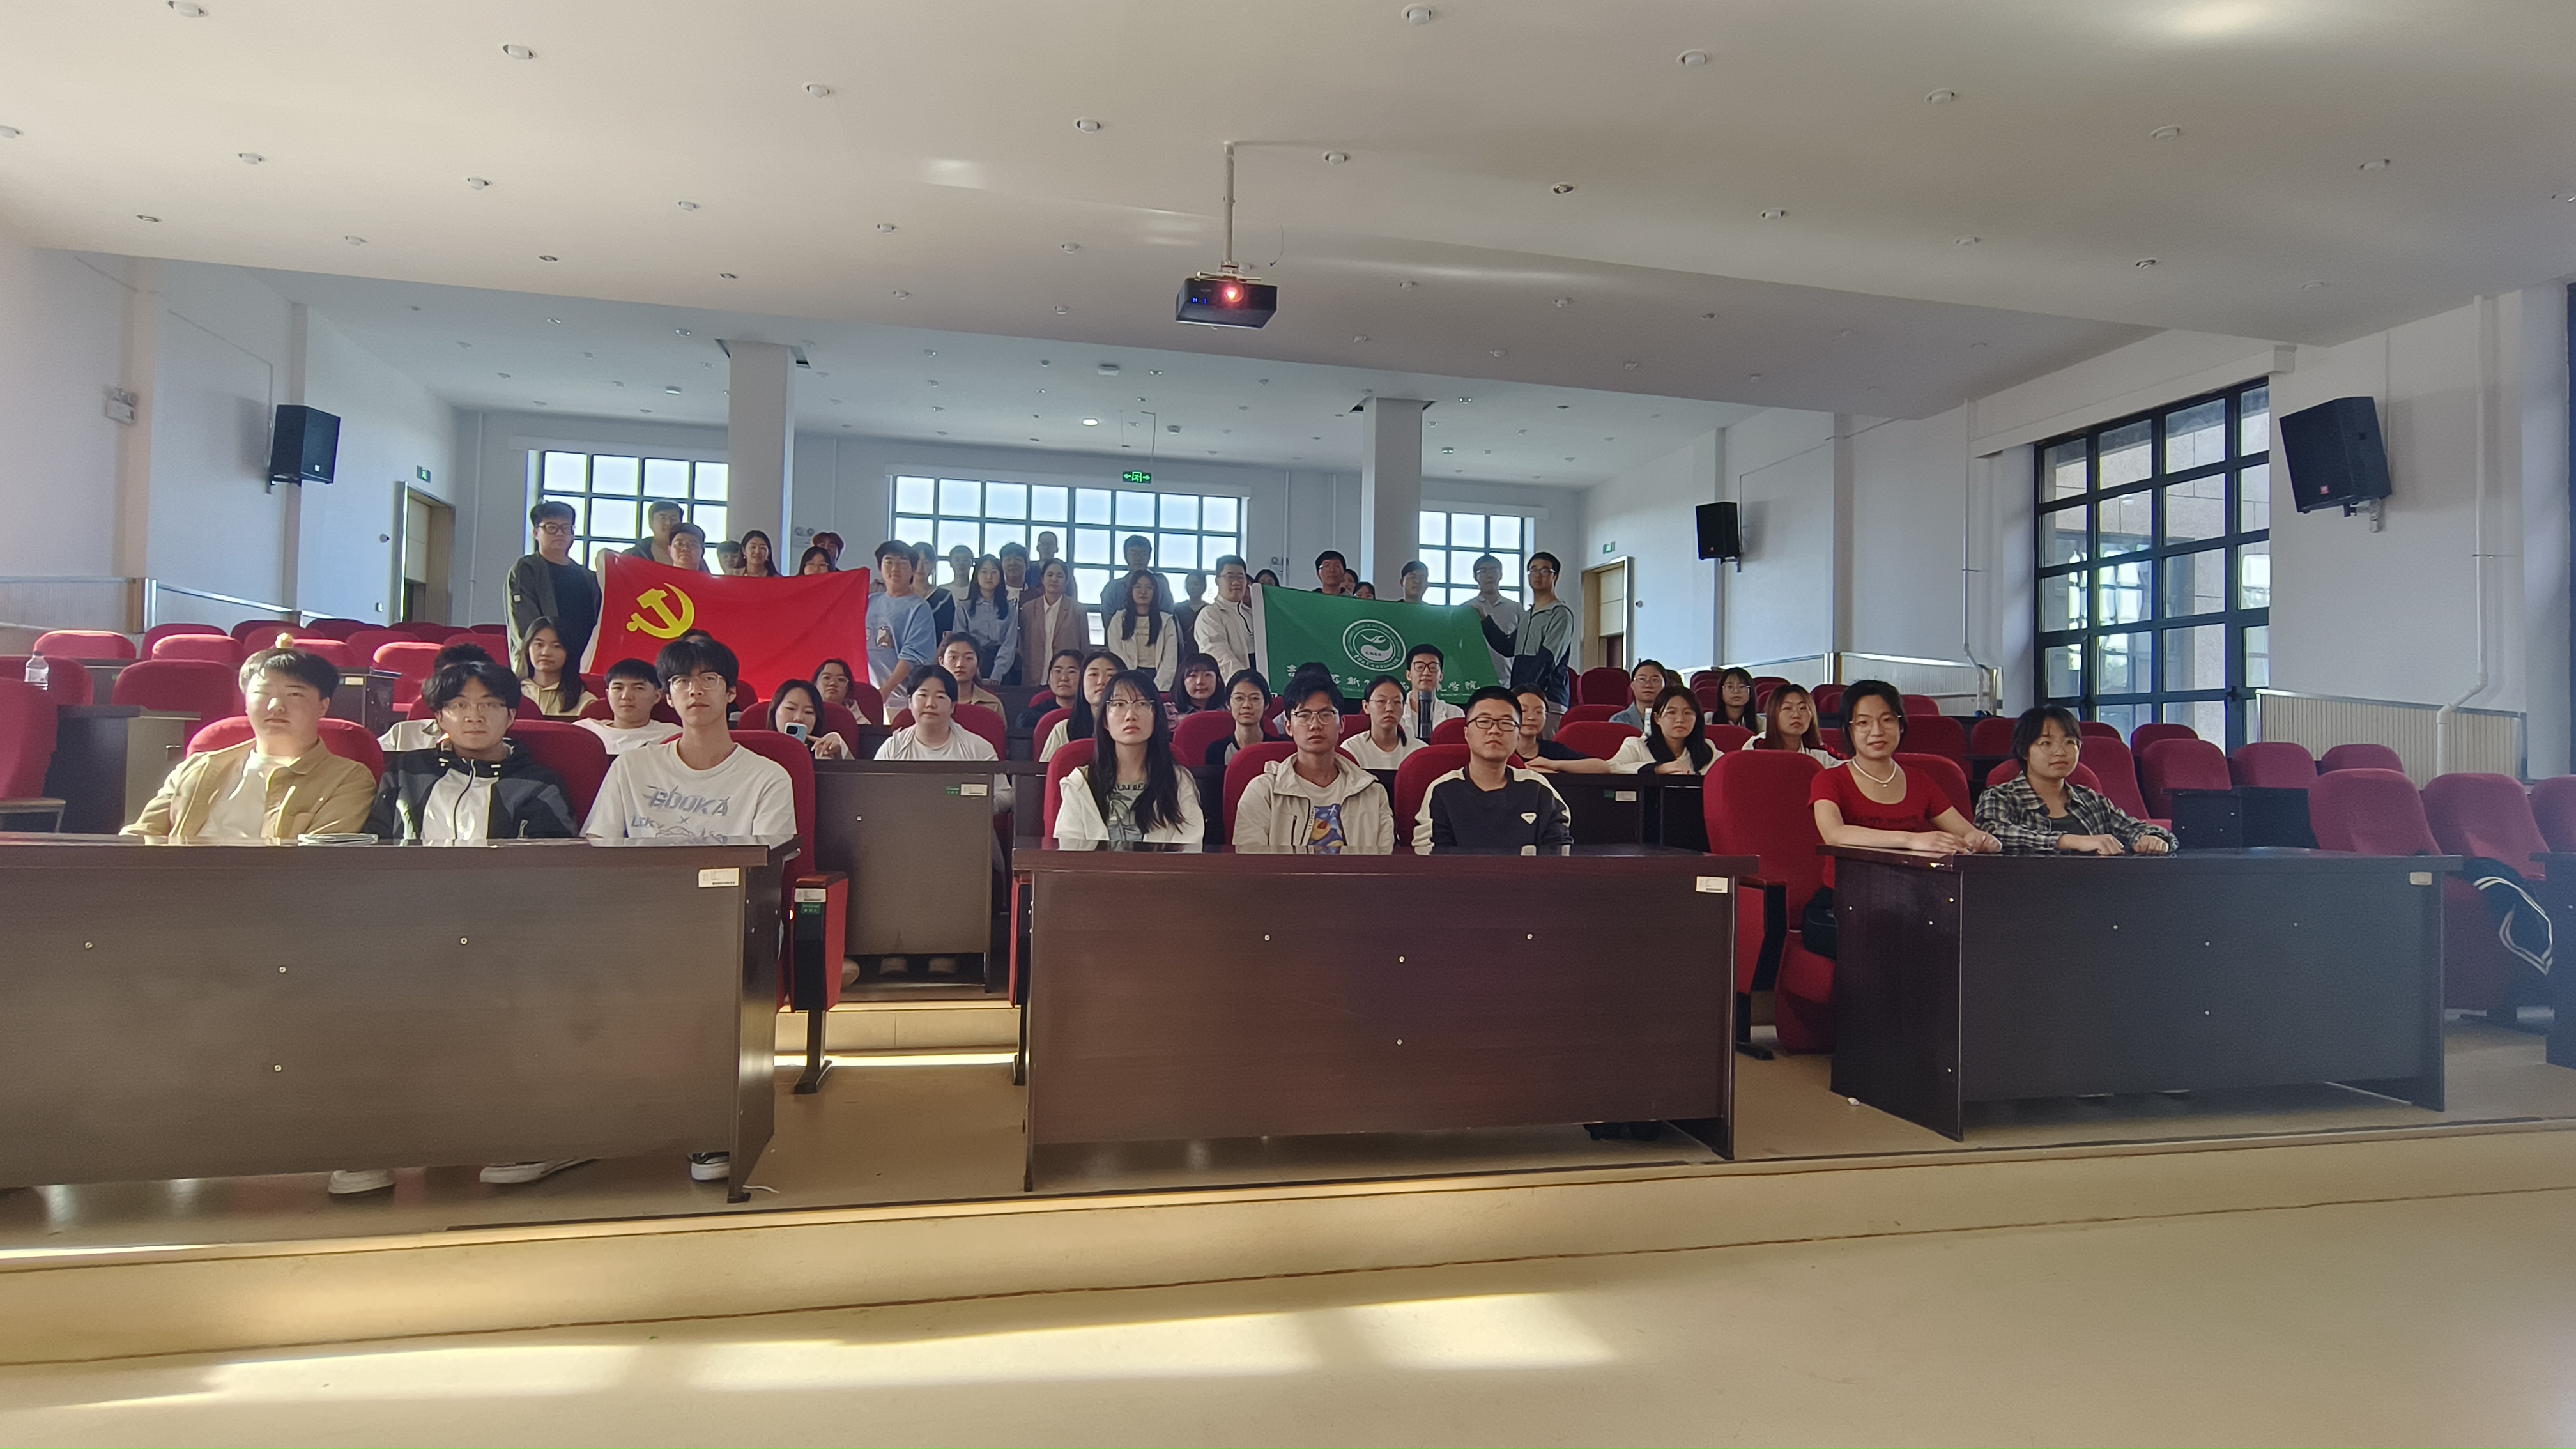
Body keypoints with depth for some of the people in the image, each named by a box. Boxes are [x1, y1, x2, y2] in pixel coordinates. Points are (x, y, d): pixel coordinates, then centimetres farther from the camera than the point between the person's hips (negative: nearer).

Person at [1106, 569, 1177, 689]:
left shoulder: (1166, 621, 10)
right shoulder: (1118, 620, 10)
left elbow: (1170, 660, 2)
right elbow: (1117, 658, 3)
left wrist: (1157, 687, -11)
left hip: (1157, 676, 0)